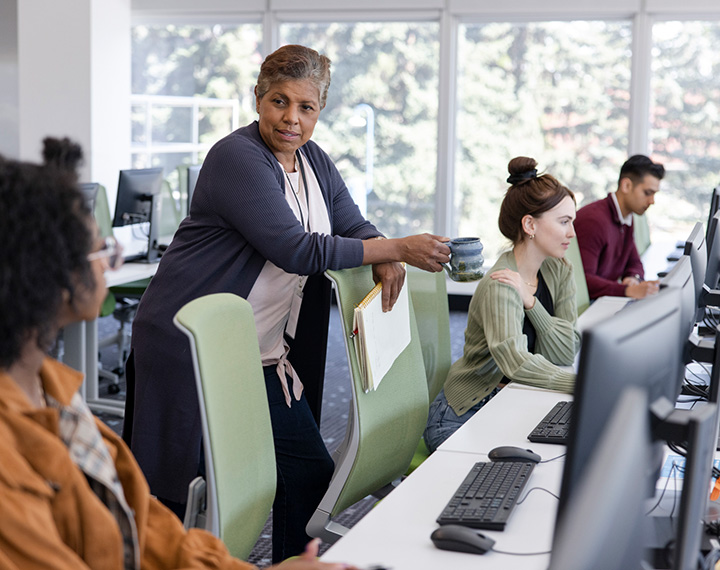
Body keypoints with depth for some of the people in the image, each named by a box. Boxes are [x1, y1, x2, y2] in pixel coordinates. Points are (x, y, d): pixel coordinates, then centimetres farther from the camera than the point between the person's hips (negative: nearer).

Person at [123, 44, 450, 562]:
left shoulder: (315, 162, 11)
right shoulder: (237, 158, -15)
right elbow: (296, 249, -22)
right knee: (181, 489, -5)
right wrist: (397, 248, -19)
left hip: (264, 356, 8)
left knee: (311, 472, 3)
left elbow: (353, 225, 15)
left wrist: (385, 260, -10)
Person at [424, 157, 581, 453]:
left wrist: (530, 302, -20)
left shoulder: (559, 272, 3)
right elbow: (517, 362, -38)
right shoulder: (500, 287, -22)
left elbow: (565, 353, -7)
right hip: (463, 418, -7)